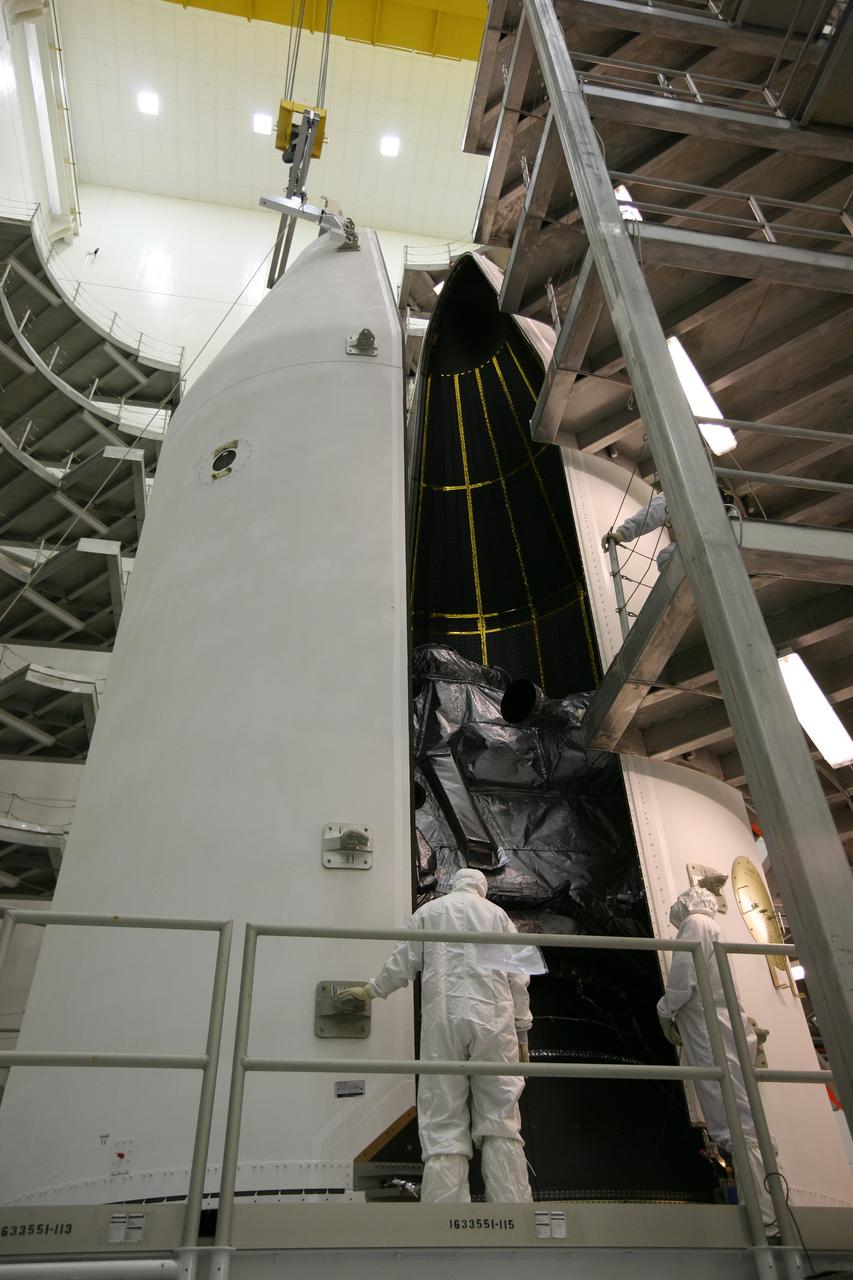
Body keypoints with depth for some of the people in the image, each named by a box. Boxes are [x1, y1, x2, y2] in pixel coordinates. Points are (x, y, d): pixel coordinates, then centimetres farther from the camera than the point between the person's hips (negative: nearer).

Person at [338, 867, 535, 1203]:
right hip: (493, 1022, 0)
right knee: (501, 1124, 4)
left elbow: (401, 964, 10)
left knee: (443, 1127, 2)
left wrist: (369, 991, 26)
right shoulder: (498, 914, 14)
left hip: (442, 1021, 0)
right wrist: (522, 1034, 14)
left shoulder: (428, 911, 13)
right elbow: (518, 978, 10)